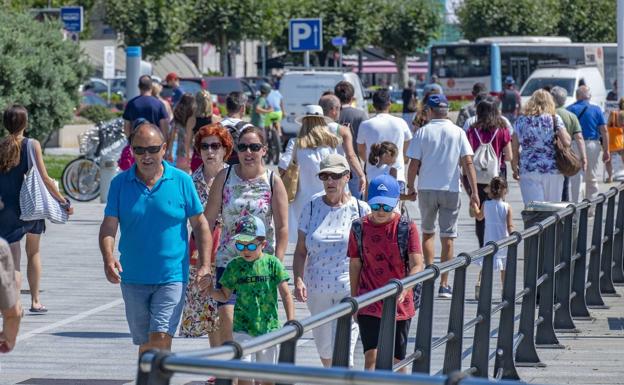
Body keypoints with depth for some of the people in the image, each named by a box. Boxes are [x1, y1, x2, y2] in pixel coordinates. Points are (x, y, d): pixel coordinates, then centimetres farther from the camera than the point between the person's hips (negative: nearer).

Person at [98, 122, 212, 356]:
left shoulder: (181, 181, 0)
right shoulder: (120, 183, 2)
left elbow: (200, 224, 5)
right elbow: (109, 226, -2)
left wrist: (205, 264, -5)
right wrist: (108, 258, -20)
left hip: (172, 276, -3)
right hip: (133, 278, 3)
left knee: (160, 340, -14)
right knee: (144, 343, 12)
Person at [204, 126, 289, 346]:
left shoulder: (273, 181, 0)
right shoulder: (224, 177, 2)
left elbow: (282, 228, -2)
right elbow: (208, 219, 4)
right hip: (228, 260, 0)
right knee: (227, 318, -13)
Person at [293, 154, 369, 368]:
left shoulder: (360, 209, -1)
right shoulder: (312, 208, 5)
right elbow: (301, 251, 6)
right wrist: (298, 280, -10)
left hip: (350, 288, -3)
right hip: (317, 288, 3)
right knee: (323, 344, 16)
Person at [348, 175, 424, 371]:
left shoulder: (406, 228, -6)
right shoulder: (359, 227, -1)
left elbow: (417, 265, -13)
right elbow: (355, 266, 8)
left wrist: (403, 288, -32)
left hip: (399, 304, 0)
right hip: (369, 304, 0)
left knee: (397, 360, 11)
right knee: (372, 357, -13)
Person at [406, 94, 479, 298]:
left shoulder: (423, 132, -3)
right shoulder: (458, 132, 0)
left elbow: (414, 164, -4)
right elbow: (468, 162, -5)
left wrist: (410, 186, 9)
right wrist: (474, 191, -4)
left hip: (427, 189, 0)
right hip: (451, 189, 0)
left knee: (427, 232, 19)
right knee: (447, 237, 3)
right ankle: (444, 285, 1)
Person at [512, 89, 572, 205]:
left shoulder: (521, 121, 5)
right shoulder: (554, 119, 0)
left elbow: (514, 149, 4)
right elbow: (567, 142, -8)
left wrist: (515, 169, 14)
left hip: (528, 170, 1)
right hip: (552, 170, -1)